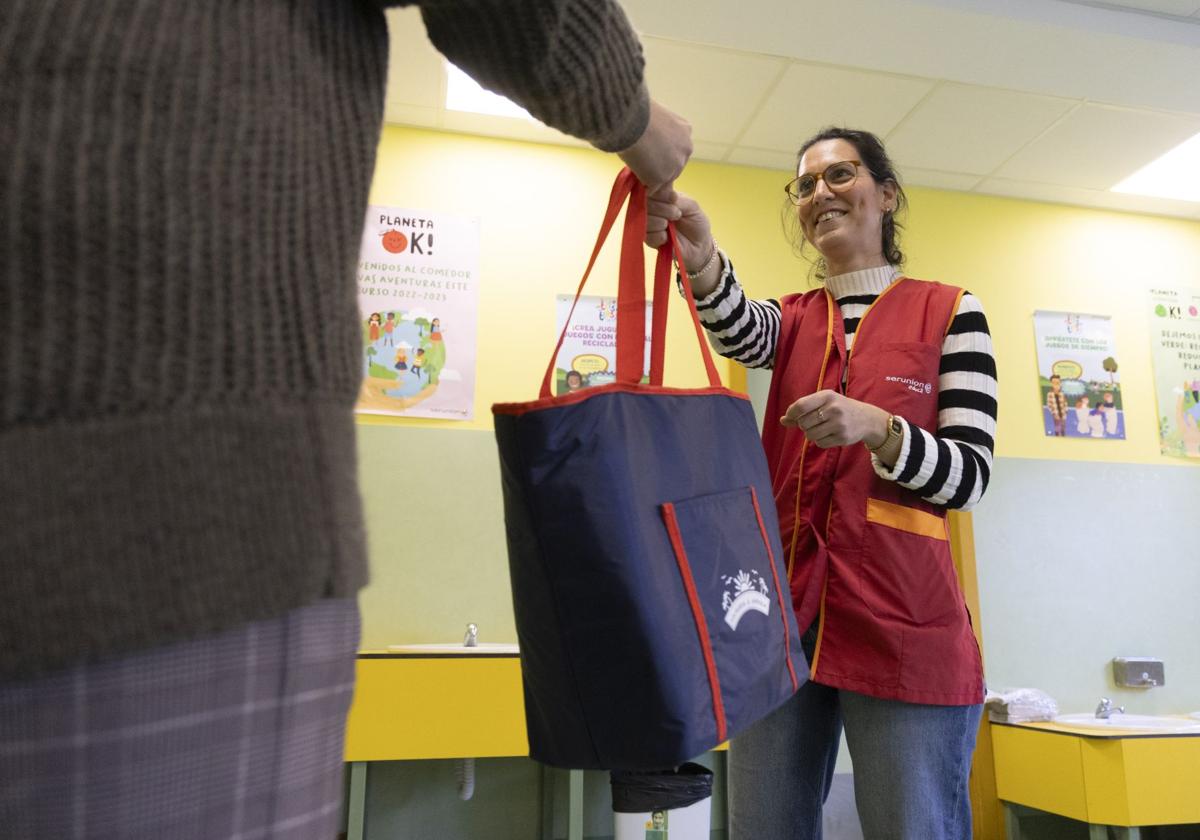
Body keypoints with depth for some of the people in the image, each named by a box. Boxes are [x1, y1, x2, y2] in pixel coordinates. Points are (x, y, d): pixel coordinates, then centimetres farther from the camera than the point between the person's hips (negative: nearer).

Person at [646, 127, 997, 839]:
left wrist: (874, 427, -22)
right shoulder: (792, 320, 13)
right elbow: (739, 331, -13)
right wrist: (699, 258, -35)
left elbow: (970, 474, -3)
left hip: (902, 627, -3)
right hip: (783, 618, 4)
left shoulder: (951, 313, 4)